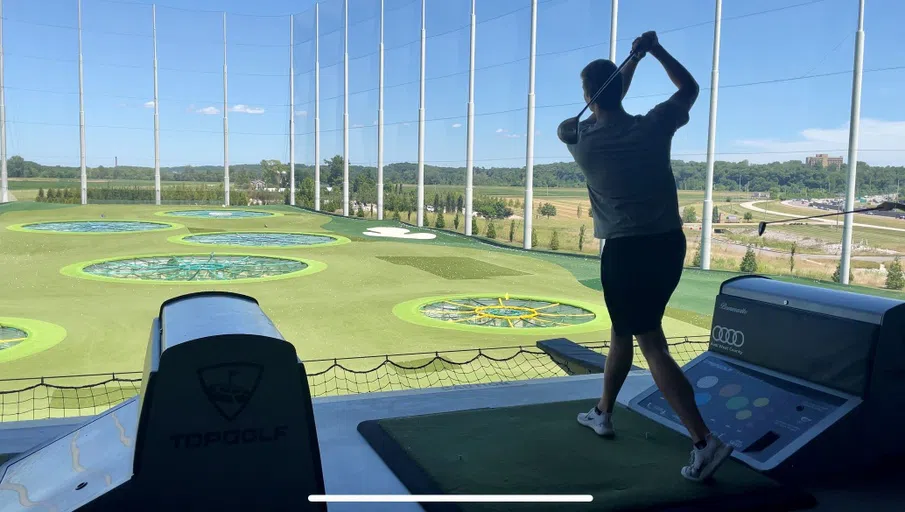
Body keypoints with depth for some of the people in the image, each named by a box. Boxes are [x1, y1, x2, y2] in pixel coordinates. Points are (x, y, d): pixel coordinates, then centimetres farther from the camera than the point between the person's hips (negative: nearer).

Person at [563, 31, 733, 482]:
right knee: (624, 331, 20)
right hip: (669, 245, 5)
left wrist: (632, 59, 11)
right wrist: (656, 50, 11)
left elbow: (602, 106, 15)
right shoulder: (654, 126, -2)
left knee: (652, 345, -2)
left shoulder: (583, 142, -6)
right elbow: (690, 89, 16)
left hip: (626, 251, -5)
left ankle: (704, 441, -12)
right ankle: (603, 413, 34)